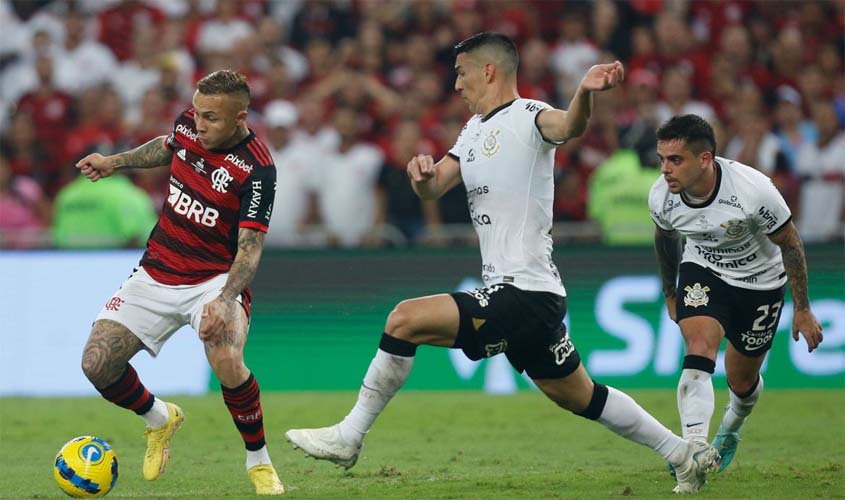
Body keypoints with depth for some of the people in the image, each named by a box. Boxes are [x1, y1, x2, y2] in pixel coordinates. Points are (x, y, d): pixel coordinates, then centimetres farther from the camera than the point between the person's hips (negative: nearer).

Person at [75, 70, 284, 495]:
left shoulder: (257, 169, -21)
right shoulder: (189, 124, -4)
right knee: (97, 364, -8)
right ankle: (159, 419, 25)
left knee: (227, 362, -33)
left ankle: (259, 461, -8)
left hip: (217, 278, -6)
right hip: (157, 273, 6)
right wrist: (116, 162, 20)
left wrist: (224, 301, -38)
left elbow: (249, 249, -23)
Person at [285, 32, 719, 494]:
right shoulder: (475, 129, 18)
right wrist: (420, 173, -11)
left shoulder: (527, 116, -11)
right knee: (579, 397, 17)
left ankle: (348, 437, -9)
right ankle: (685, 454, 26)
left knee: (405, 319, -16)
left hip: (524, 295, -10)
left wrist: (584, 92, -56)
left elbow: (568, 126, -33)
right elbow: (433, 187, 14)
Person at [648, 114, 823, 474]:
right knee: (699, 353, -25)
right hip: (702, 273, 2)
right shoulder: (661, 197, -20)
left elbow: (790, 244, -17)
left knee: (742, 381, 10)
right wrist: (669, 293, 17)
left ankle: (730, 431, 44)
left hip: (760, 282, -2)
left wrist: (802, 309, -11)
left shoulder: (753, 190, -33)